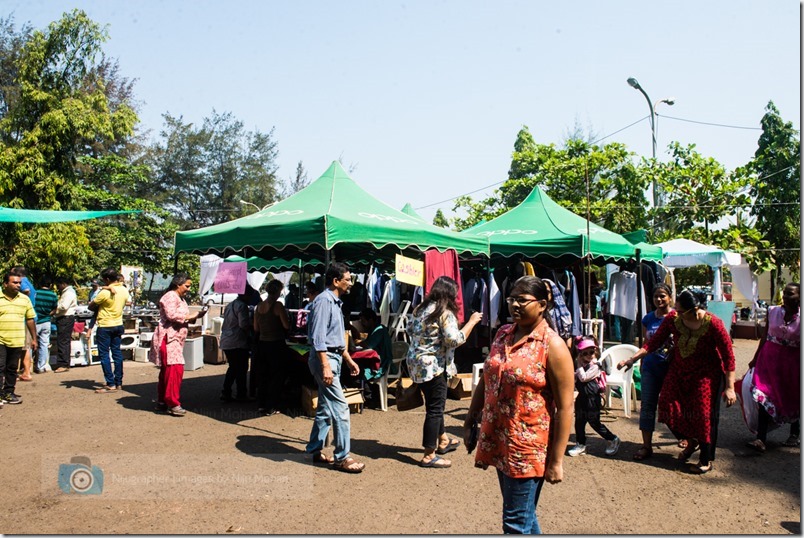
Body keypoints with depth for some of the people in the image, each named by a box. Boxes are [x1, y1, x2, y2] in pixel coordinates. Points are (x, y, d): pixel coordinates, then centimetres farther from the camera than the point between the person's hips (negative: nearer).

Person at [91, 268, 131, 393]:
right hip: (118, 325, 7)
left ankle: (110, 384, -3)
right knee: (117, 353, 10)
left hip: (105, 326, -7)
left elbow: (91, 305, -8)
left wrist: (97, 306, 12)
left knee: (104, 355, 0)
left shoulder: (105, 293, -19)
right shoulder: (124, 290, 1)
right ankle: (118, 383, 14)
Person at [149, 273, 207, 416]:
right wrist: (191, 317, -15)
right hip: (168, 338, -10)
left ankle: (161, 402, 18)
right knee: (175, 369, -15)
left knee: (167, 370, 12)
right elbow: (172, 315, -21)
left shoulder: (180, 298, 23)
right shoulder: (170, 296, -10)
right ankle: (173, 404, -14)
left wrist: (194, 316, 6)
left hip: (175, 338, 10)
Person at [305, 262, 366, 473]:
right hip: (325, 359, -10)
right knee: (340, 409, -8)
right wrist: (325, 367, -25)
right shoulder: (324, 301, -15)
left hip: (334, 358, 10)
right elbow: (318, 337, -21)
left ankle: (315, 451, 24)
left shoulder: (335, 302, 17)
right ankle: (342, 457, 0)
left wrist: (349, 360, 24)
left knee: (325, 409, 15)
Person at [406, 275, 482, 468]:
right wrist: (472, 322, -13)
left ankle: (443, 441, 38)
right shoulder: (445, 313, -16)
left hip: (416, 362, 9)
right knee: (435, 409, -1)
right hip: (432, 365, -9)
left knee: (435, 404, 23)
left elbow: (409, 330, 18)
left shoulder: (421, 308, 9)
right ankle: (429, 456, 6)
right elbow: (455, 340, -22)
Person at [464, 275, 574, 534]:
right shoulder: (502, 334, 6)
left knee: (516, 521, 2)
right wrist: (470, 422, 15)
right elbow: (485, 380, 15)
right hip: (497, 440, 6)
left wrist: (556, 460, -15)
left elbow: (564, 407, -14)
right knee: (524, 515, 21)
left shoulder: (552, 345, -14)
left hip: (528, 446, -6)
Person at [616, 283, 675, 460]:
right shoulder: (648, 319, 6)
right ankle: (646, 445, 4)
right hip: (651, 367, 3)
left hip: (671, 366, -3)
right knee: (647, 405, 0)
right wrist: (641, 364, 13)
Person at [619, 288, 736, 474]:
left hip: (706, 374, -4)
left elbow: (728, 355, -17)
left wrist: (730, 388, -17)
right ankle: (691, 441, 26)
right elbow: (654, 342, -8)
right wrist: (632, 359, -18)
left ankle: (706, 460, 18)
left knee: (704, 414, -3)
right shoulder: (672, 319, -14)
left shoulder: (712, 324, -23)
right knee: (668, 405, -2)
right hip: (679, 371, 4)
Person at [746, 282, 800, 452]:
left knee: (793, 398, 14)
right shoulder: (773, 312, -2)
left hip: (793, 361, -1)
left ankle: (795, 433, 38)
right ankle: (761, 439, -6)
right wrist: (755, 358, 12)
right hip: (770, 357, 2)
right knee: (765, 396, -6)